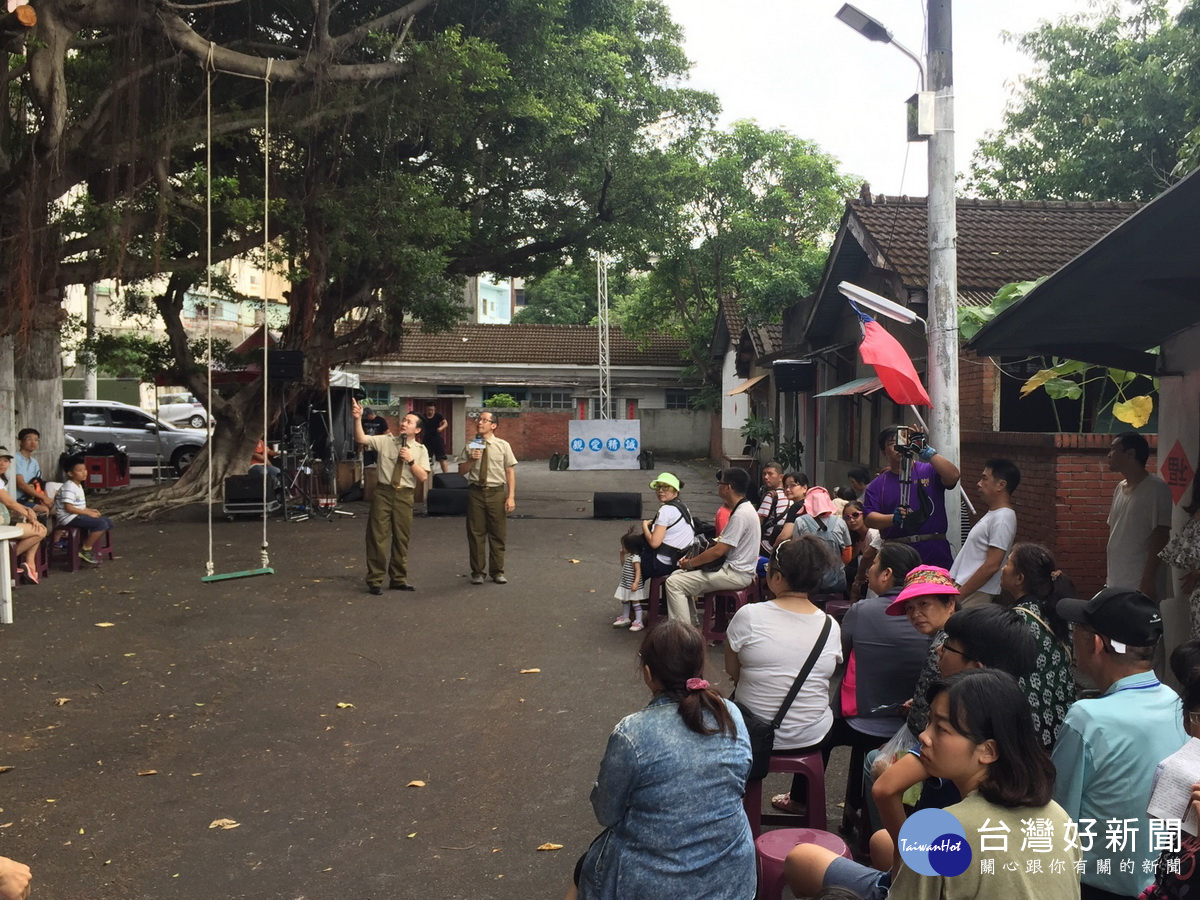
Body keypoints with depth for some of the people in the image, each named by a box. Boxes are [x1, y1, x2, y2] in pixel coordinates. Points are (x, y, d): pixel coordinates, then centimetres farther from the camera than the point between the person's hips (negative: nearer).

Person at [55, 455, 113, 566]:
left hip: (77, 515, 10)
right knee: (101, 524, -24)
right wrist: (88, 513, -20)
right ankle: (84, 550, -12)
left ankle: (90, 549, 7)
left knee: (108, 522, 3)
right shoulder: (69, 487, -15)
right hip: (69, 517, -10)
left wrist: (91, 510, 3)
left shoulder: (78, 485, 16)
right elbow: (68, 508, -23)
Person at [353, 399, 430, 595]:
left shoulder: (420, 450, 5)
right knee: (377, 536, 0)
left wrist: (411, 460, -13)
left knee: (401, 538, 9)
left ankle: (398, 579, 23)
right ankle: (375, 580, 9)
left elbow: (423, 477, -2)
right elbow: (361, 439, -9)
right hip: (383, 492, -1)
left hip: (405, 495, 1)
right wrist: (358, 419, -22)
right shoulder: (385, 440, 3)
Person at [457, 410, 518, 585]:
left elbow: (510, 471, -1)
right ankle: (477, 572, 19)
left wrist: (511, 496, -7)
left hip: (496, 492, -1)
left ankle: (497, 571, 20)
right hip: (475, 492, 1)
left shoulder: (503, 445, 0)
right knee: (475, 533, 6)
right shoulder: (470, 446, 5)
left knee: (498, 533, 6)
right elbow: (461, 471, 9)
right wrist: (471, 460, -11)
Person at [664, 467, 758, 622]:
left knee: (674, 583, -14)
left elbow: (718, 551, -22)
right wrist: (693, 557, 8)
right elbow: (721, 542, 17)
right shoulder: (743, 509, 11)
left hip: (735, 574, -10)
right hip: (732, 567, 10)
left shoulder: (741, 515, -21)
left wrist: (690, 563, -9)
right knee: (677, 575, 14)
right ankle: (691, 624, 15)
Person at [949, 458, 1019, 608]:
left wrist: (959, 594, -19)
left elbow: (992, 566, -21)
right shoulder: (993, 514, 14)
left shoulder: (1002, 519, -16)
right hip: (966, 590, 9)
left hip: (974, 595, -9)